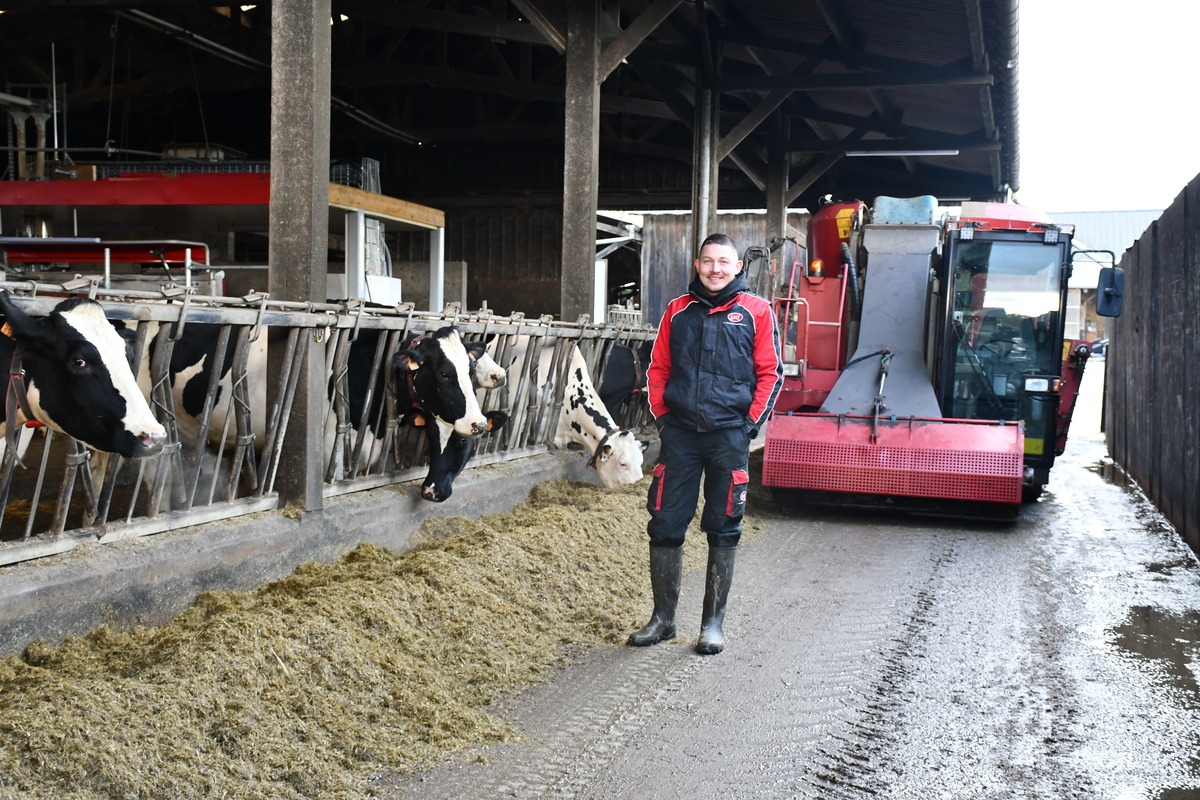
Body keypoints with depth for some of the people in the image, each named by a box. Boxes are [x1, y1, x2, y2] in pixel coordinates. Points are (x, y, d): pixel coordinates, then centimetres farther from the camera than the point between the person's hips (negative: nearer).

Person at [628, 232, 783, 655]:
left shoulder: (755, 311, 3)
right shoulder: (678, 311, 11)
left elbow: (770, 373, 1)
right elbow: (657, 369, 15)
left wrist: (750, 423, -6)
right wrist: (661, 416, 4)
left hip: (729, 434, -2)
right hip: (679, 433, 3)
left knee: (723, 531, 4)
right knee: (664, 525, 3)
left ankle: (713, 623, 15)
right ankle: (662, 618, 16)